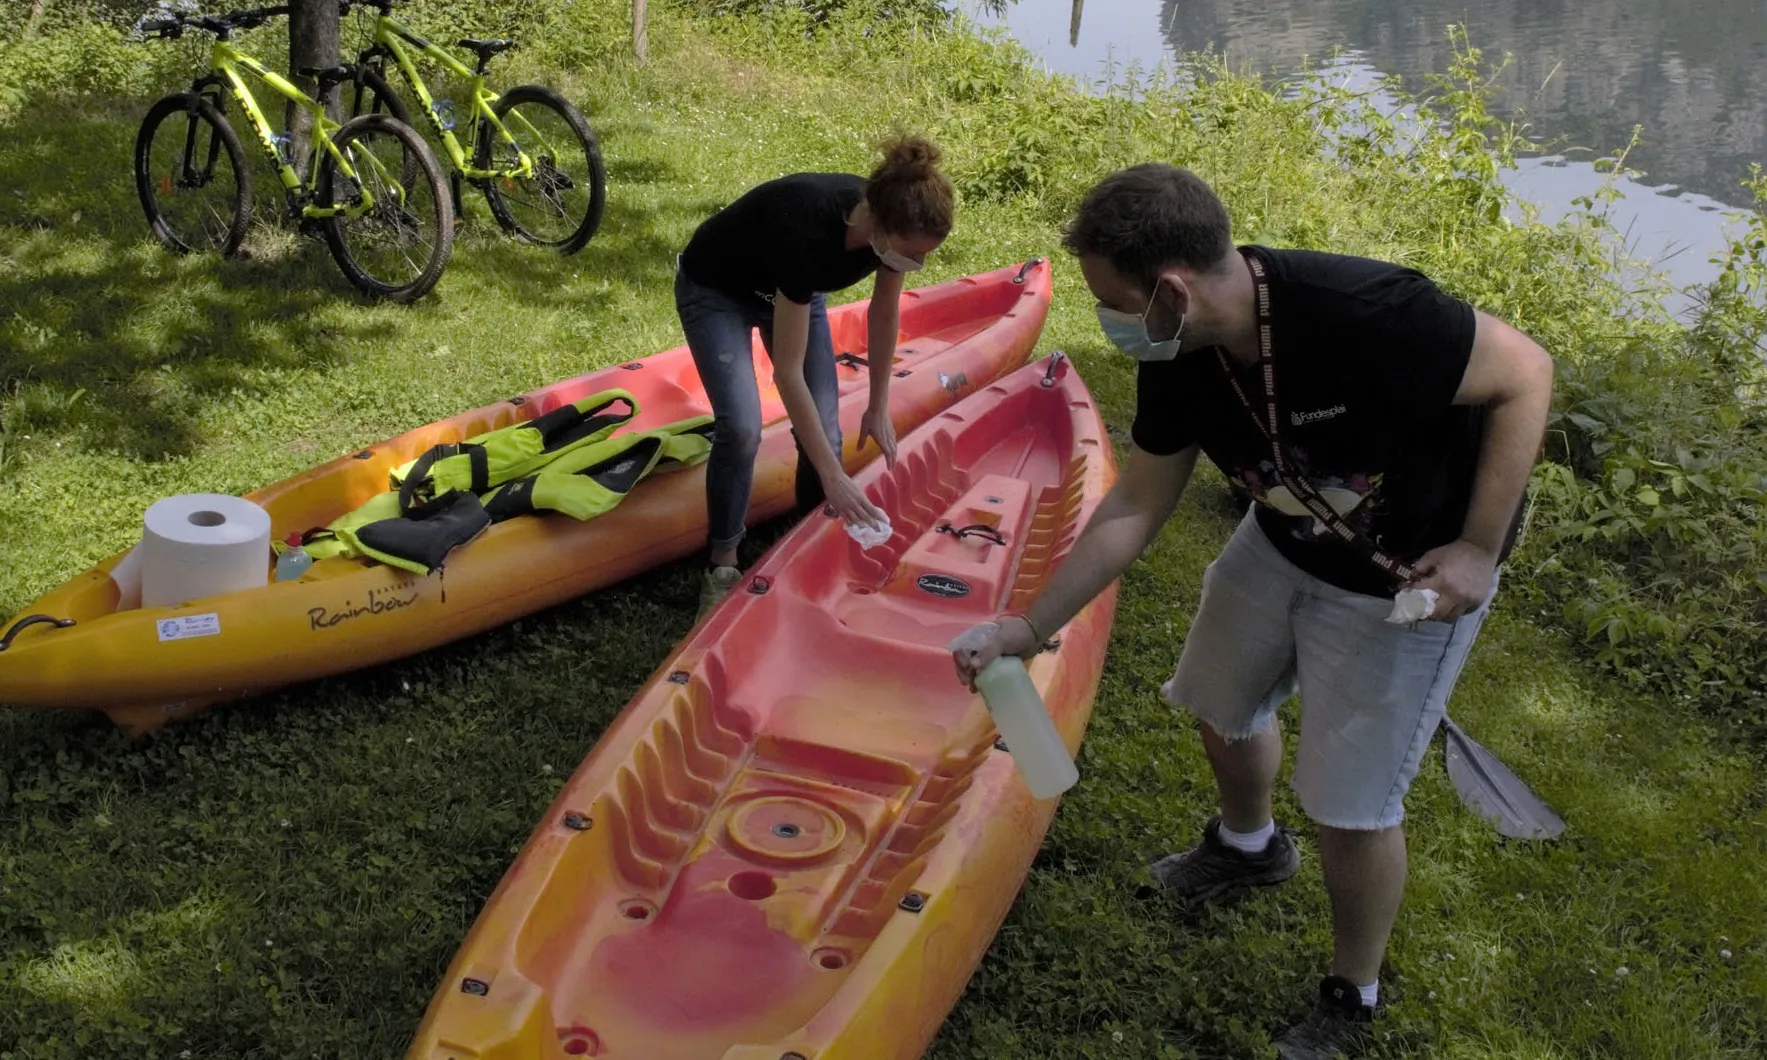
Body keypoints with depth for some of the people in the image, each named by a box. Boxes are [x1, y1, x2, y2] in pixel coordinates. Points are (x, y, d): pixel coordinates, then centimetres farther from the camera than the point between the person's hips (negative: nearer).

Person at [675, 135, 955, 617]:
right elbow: (788, 371, -38)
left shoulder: (895, 222, -26)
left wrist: (879, 408, 1)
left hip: (791, 290, 6)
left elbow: (883, 313, -4)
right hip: (714, 292, -6)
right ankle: (721, 567, -5)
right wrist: (833, 476, -36)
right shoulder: (805, 227, -43)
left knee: (824, 429, -7)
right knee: (741, 427, -22)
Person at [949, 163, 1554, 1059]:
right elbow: (1135, 508, -5)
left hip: (1411, 576, -6)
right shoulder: (1176, 363, -16)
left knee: (1352, 807, 0)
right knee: (1223, 701, 23)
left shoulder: (1365, 315, -39)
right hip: (1283, 542, 7)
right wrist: (1028, 628, -5)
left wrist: (1479, 548, -25)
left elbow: (1525, 374, -25)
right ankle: (1249, 845, 57)